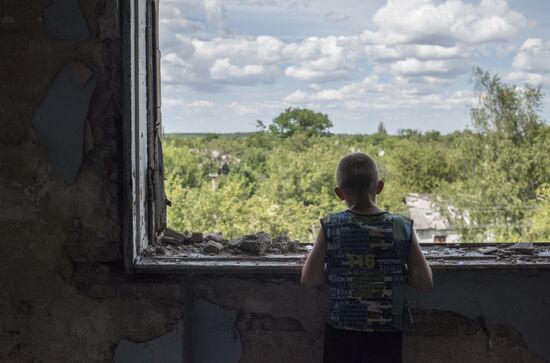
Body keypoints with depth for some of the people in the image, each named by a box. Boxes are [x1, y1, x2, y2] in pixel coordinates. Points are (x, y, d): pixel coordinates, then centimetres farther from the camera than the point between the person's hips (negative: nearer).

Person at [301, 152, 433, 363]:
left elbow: (309, 280, -9)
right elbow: (424, 281, -8)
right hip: (387, 334, 1)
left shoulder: (331, 227, -10)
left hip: (342, 332, 0)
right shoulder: (402, 227, -8)